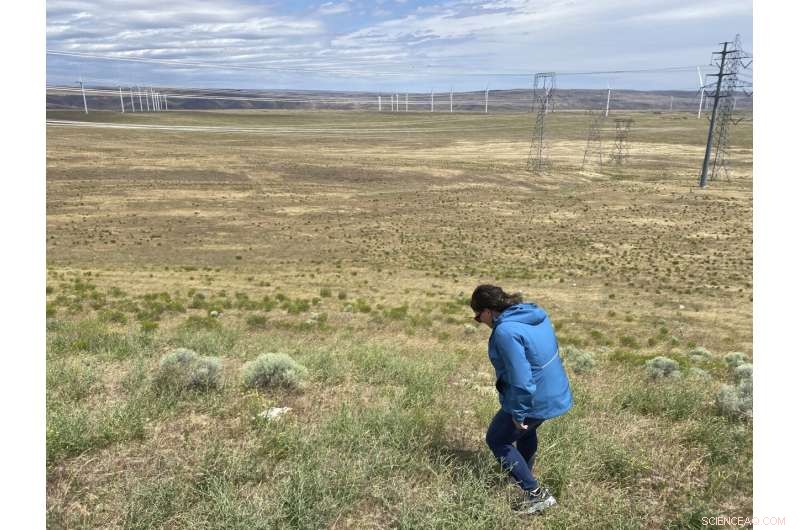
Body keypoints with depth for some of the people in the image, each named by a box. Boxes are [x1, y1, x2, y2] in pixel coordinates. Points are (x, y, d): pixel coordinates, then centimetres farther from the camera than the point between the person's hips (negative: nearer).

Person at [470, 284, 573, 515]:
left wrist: (519, 414, -17)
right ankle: (525, 475, 56)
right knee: (527, 431, 34)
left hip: (533, 400, -9)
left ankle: (536, 494, 13)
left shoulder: (506, 331, -27)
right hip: (556, 393, 9)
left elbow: (521, 378, -30)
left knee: (497, 440, 12)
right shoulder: (536, 313, 2)